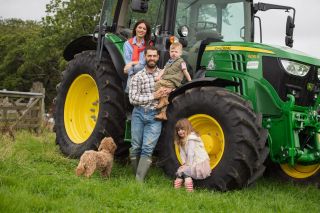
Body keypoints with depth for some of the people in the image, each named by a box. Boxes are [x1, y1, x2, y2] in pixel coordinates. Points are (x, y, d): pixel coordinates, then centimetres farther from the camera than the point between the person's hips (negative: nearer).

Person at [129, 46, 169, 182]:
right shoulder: (137, 77, 4)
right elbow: (133, 99, -5)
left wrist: (167, 93, -7)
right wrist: (153, 96, -13)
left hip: (155, 116, -1)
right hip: (139, 113, 1)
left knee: (147, 149, -11)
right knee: (135, 148, 2)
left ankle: (139, 181, -12)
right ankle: (136, 175, 20)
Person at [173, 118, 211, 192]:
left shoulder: (191, 138, -15)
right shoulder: (181, 141, 14)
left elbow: (191, 153, -18)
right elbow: (182, 153, 5)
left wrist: (188, 165, -17)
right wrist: (184, 163, -8)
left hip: (200, 163, -9)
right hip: (194, 163, 9)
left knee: (182, 170, -17)